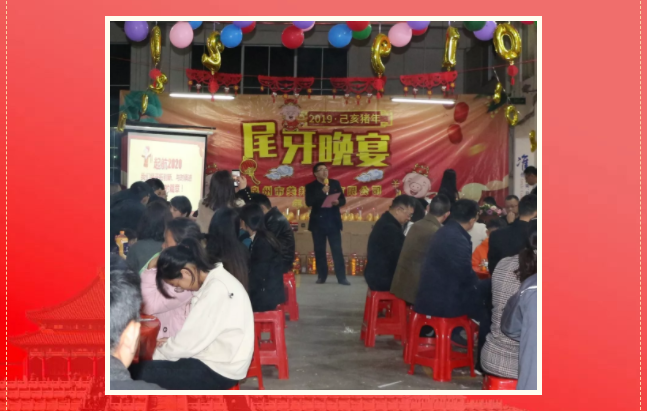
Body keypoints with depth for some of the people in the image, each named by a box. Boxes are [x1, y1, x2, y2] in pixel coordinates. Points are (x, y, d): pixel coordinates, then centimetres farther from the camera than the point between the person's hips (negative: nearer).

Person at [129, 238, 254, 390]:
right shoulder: (214, 280, 7)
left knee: (138, 372, -13)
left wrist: (154, 354, -4)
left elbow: (189, 342, -19)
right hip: (214, 359, 10)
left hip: (220, 370, -10)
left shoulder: (218, 290, -23)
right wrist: (171, 343, 4)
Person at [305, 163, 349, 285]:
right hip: (318, 222, -1)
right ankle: (322, 276, 13)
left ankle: (341, 277, -1)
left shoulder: (335, 183, 8)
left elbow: (343, 200, 7)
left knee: (337, 250, -2)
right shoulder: (310, 186, 1)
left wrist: (337, 202, -16)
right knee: (319, 250, 4)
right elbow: (308, 202, -13)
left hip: (333, 222, 1)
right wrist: (322, 193, -20)